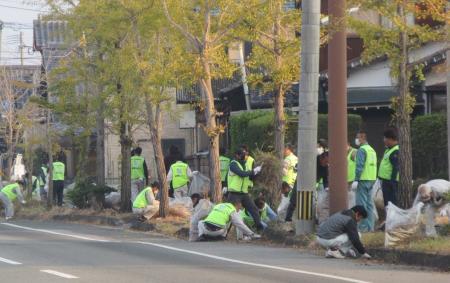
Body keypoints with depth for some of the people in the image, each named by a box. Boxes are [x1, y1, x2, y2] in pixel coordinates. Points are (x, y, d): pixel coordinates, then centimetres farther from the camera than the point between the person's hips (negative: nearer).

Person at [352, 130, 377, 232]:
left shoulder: (361, 150, -11)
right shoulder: (372, 150, 17)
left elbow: (360, 166, -18)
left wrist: (356, 180, -19)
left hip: (363, 179, -9)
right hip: (372, 179, 9)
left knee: (361, 203, -7)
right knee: (369, 203, 11)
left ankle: (363, 226, -9)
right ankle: (370, 226, 13)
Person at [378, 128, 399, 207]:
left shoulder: (395, 152, -16)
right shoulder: (389, 150, 17)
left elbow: (396, 168, -22)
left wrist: (392, 181, -25)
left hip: (390, 181, -11)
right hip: (386, 181, 11)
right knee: (387, 202, 14)